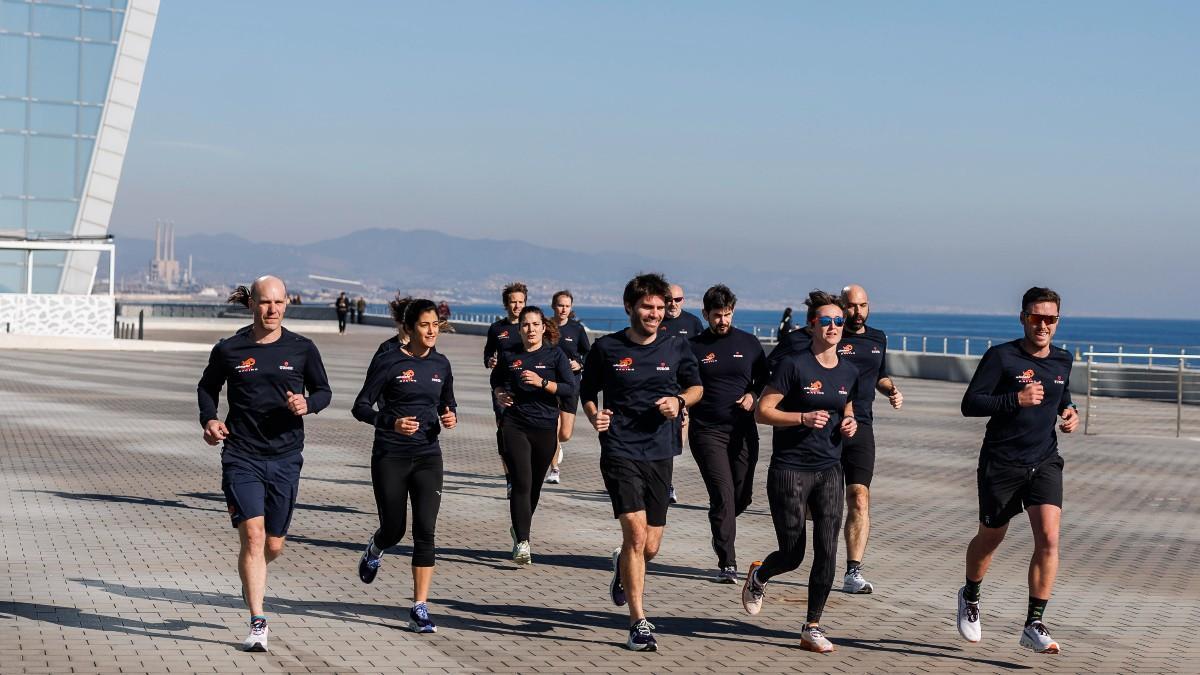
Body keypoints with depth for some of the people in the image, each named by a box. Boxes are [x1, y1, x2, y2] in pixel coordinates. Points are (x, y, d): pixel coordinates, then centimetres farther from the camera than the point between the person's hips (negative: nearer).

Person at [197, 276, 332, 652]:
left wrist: (308, 404, -11)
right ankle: (258, 625, -9)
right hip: (241, 457, -2)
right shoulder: (229, 350, 0)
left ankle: (251, 575, 46)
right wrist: (209, 420, -2)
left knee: (273, 546, 9)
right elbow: (207, 388, 16)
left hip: (285, 459, 2)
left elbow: (323, 391, 11)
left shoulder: (302, 349, 1)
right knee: (252, 534, -15)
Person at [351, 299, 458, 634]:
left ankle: (420, 609, -4)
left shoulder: (441, 364, 6)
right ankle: (374, 549, 45)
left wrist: (451, 417, -2)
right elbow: (360, 407, -8)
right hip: (390, 457, -3)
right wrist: (392, 422, -24)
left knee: (425, 532, -7)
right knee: (393, 530, 6)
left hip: (428, 457, 3)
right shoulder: (388, 361, -8)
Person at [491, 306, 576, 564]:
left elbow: (570, 388, -6)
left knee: (535, 485, 11)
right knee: (522, 483, -13)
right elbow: (495, 380, 24)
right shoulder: (509, 356, 6)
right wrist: (499, 394, 2)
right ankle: (522, 543, -16)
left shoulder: (555, 355, 2)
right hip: (515, 425, -1)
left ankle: (519, 528, 35)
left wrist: (542, 382, -19)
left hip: (545, 427, 1)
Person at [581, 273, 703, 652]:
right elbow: (587, 391, 12)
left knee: (650, 548, 7)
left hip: (660, 454, 3)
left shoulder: (676, 349, 4)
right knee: (636, 533, -16)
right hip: (619, 451, -3)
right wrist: (594, 416, -9)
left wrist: (679, 401, -3)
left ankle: (622, 568, 45)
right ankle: (638, 623, -9)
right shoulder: (606, 348, 0)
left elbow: (696, 386, 19)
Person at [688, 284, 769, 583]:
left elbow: (764, 380, 18)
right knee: (723, 495, -11)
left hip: (743, 431, 3)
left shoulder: (749, 343, 9)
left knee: (743, 496, 7)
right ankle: (727, 563, -7)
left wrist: (753, 396, -1)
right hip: (707, 432, -3)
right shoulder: (694, 347, 3)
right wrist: (681, 413, -8)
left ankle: (721, 531, 39)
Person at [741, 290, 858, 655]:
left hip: (830, 471, 5)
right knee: (792, 554, 2)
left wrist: (849, 425, 3)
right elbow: (762, 411, -10)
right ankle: (758, 576, 37)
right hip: (790, 470, -5)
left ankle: (812, 628, 9)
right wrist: (803, 418, -21)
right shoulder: (794, 366, -10)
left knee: (827, 552, -3)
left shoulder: (849, 372, 8)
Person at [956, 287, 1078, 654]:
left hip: (1045, 462, 3)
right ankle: (970, 596, 43)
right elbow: (969, 404, -14)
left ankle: (1034, 626, -9)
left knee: (1048, 538, -14)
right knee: (990, 539, 12)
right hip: (1001, 464, -3)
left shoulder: (1063, 360, 7)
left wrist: (1070, 413, 5)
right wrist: (1016, 399, -24)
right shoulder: (1001, 356, -10)